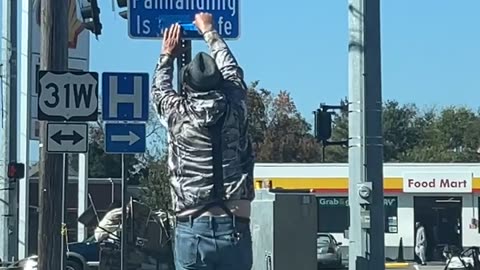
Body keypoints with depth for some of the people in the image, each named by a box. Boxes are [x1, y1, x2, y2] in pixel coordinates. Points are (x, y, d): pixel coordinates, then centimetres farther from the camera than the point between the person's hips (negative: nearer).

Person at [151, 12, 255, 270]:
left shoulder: (179, 115, 1)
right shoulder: (235, 112, 4)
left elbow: (159, 89, 24)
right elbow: (232, 71, 24)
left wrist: (167, 55, 42)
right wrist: (209, 32, 39)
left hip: (192, 230, -1)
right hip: (235, 229, 1)